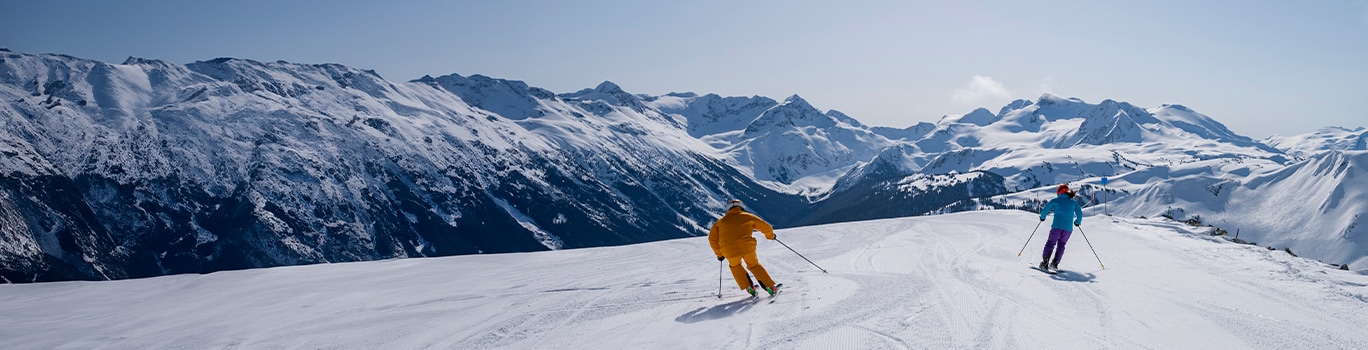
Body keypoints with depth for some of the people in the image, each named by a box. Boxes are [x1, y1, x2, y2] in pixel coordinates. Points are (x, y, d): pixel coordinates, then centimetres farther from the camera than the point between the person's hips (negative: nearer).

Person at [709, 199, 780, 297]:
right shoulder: (748, 216, 18)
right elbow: (766, 227, 20)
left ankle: (750, 288, 24)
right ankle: (772, 288, 21)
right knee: (754, 265, 26)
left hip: (730, 251, 0)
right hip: (747, 247, 0)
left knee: (735, 266, 31)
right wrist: (770, 236, 41)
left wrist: (719, 254, 27)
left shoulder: (721, 221, 20)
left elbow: (712, 239, 16)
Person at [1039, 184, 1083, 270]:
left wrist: (1042, 217, 24)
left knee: (1050, 243, 6)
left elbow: (1044, 210, 4)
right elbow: (1080, 214, 11)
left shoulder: (1055, 201, 7)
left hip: (1057, 226, -2)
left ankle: (1045, 263, -8)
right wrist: (1077, 222, 30)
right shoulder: (1074, 202, 14)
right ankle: (1054, 263, 10)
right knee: (1061, 245, 19)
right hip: (1068, 228, 2)